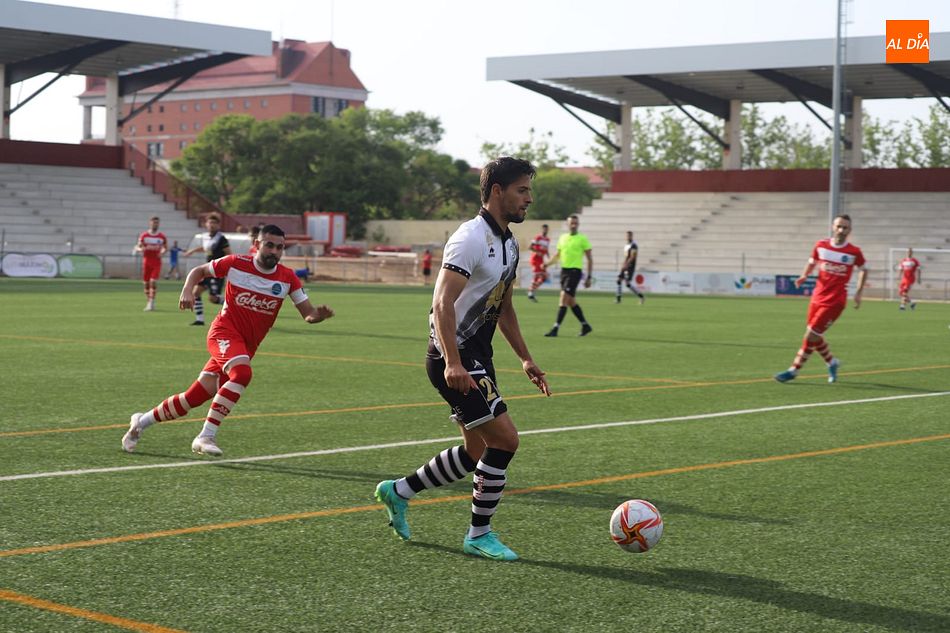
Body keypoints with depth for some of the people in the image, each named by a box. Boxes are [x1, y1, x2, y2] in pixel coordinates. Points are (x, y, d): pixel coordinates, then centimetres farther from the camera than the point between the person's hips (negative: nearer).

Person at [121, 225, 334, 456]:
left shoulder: (288, 278, -1)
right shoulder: (236, 263, -6)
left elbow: (307, 313, 0)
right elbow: (199, 271, 9)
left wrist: (318, 314, -23)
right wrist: (187, 291, -10)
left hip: (247, 346, 4)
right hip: (224, 331, -4)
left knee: (195, 397, 3)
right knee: (242, 373, -35)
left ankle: (141, 421, 25)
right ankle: (206, 436, -28)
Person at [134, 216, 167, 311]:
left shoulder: (162, 236, 3)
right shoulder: (144, 235, 2)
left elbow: (165, 247, 16)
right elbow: (137, 247, 3)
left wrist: (162, 252, -7)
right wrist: (140, 249, -21)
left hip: (157, 262, -1)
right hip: (147, 261, 1)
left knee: (153, 281, -15)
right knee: (146, 283, 4)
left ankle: (151, 302, -13)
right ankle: (148, 302, 19)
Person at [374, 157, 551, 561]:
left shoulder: (509, 244, 14)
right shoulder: (472, 239, -17)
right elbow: (442, 302, -26)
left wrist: (525, 359, 24)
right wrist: (453, 363, -35)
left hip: (477, 357, 10)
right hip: (455, 359, -10)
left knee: (477, 451, 13)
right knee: (505, 439, -12)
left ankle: (399, 491, 29)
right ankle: (479, 535, 0)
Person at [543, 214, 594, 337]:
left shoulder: (582, 239, -3)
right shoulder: (562, 237, 13)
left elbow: (590, 259, -2)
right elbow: (557, 254, 20)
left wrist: (589, 277, -6)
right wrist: (547, 263, 1)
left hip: (575, 271, -7)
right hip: (564, 270, 7)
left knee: (564, 298, -15)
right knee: (571, 301, 11)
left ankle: (556, 328, -16)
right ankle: (585, 325, 25)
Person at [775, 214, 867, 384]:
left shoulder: (854, 252, -6)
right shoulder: (821, 246, 0)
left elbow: (863, 269, 11)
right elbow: (812, 262, 16)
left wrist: (858, 292, 4)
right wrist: (804, 276, -4)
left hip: (835, 301, -4)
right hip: (817, 297, 5)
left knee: (811, 335, -9)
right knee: (814, 337, 12)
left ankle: (794, 370, 2)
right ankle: (832, 362, 37)